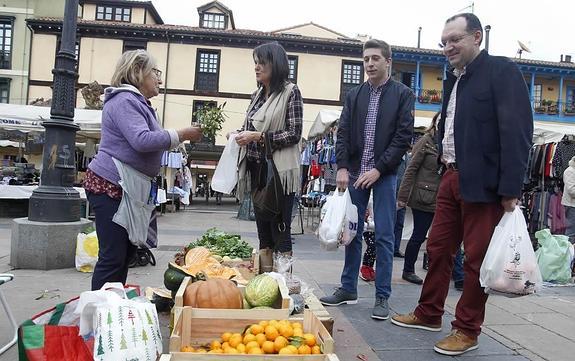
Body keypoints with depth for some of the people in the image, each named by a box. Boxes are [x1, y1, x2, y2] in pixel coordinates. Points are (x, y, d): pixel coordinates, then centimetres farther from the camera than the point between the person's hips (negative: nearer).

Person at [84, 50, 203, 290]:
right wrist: (181, 135, -18)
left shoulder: (137, 102, 20)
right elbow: (141, 140, -25)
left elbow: (151, 142, 24)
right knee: (112, 258, -8)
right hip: (110, 186, -11)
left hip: (129, 188, 11)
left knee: (126, 254, 15)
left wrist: (176, 140, 11)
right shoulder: (124, 100, -12)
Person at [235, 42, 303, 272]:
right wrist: (240, 135, 2)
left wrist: (258, 136, -17)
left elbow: (294, 134, -12)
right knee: (263, 228, 13)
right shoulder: (257, 95, 15)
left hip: (279, 171, -7)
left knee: (280, 230, -4)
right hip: (257, 169, 7)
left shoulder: (290, 92, -6)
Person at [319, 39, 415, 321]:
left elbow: (403, 137, -6)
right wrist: (342, 167, -7)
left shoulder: (403, 94, 1)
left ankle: (382, 296, 9)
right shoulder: (354, 95, 10)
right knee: (352, 232, 9)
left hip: (384, 174, -3)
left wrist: (378, 169, -13)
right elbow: (343, 134, 7)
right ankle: (348, 288, 21)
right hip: (354, 173, 4)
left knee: (384, 236, 0)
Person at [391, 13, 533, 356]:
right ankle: (429, 314, 29)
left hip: (483, 182, -7)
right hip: (452, 177, 8)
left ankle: (467, 330, 16)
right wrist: (445, 163, 5)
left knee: (477, 259, 2)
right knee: (438, 249, 13)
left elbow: (517, 131, -14)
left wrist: (510, 189, -19)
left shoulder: (502, 70, -7)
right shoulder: (453, 79, 16)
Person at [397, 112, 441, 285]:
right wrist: (402, 197, -11)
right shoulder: (426, 141, -5)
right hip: (423, 197, -5)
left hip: (440, 200, 5)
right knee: (419, 235, 3)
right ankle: (408, 270, 20)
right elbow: (411, 169, -7)